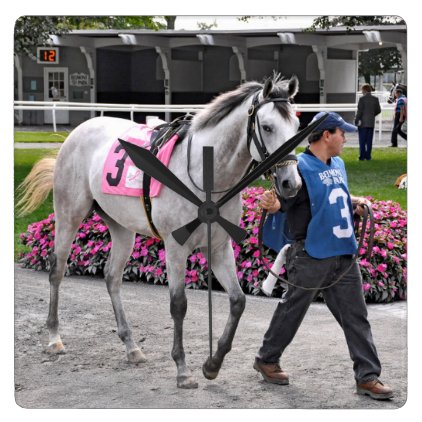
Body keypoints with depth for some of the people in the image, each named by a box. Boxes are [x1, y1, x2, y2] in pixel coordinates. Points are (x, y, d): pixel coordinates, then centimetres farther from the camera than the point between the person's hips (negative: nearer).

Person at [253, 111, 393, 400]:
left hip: (344, 255, 7)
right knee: (292, 311, 6)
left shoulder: (338, 164, 13)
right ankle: (267, 359, 25)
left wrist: (355, 202, 9)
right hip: (311, 255, -7)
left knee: (356, 317, 6)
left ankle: (368, 376, 9)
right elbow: (283, 201, -18)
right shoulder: (299, 167, -13)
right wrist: (272, 205, -40)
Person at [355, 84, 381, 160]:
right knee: (369, 141, 7)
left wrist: (356, 120, -5)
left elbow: (360, 111, -13)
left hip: (363, 122, -4)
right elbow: (378, 110, 6)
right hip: (371, 122, 4)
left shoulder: (362, 99, -9)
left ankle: (362, 156, -3)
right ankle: (368, 156, 6)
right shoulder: (375, 99, 4)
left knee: (362, 140, -1)